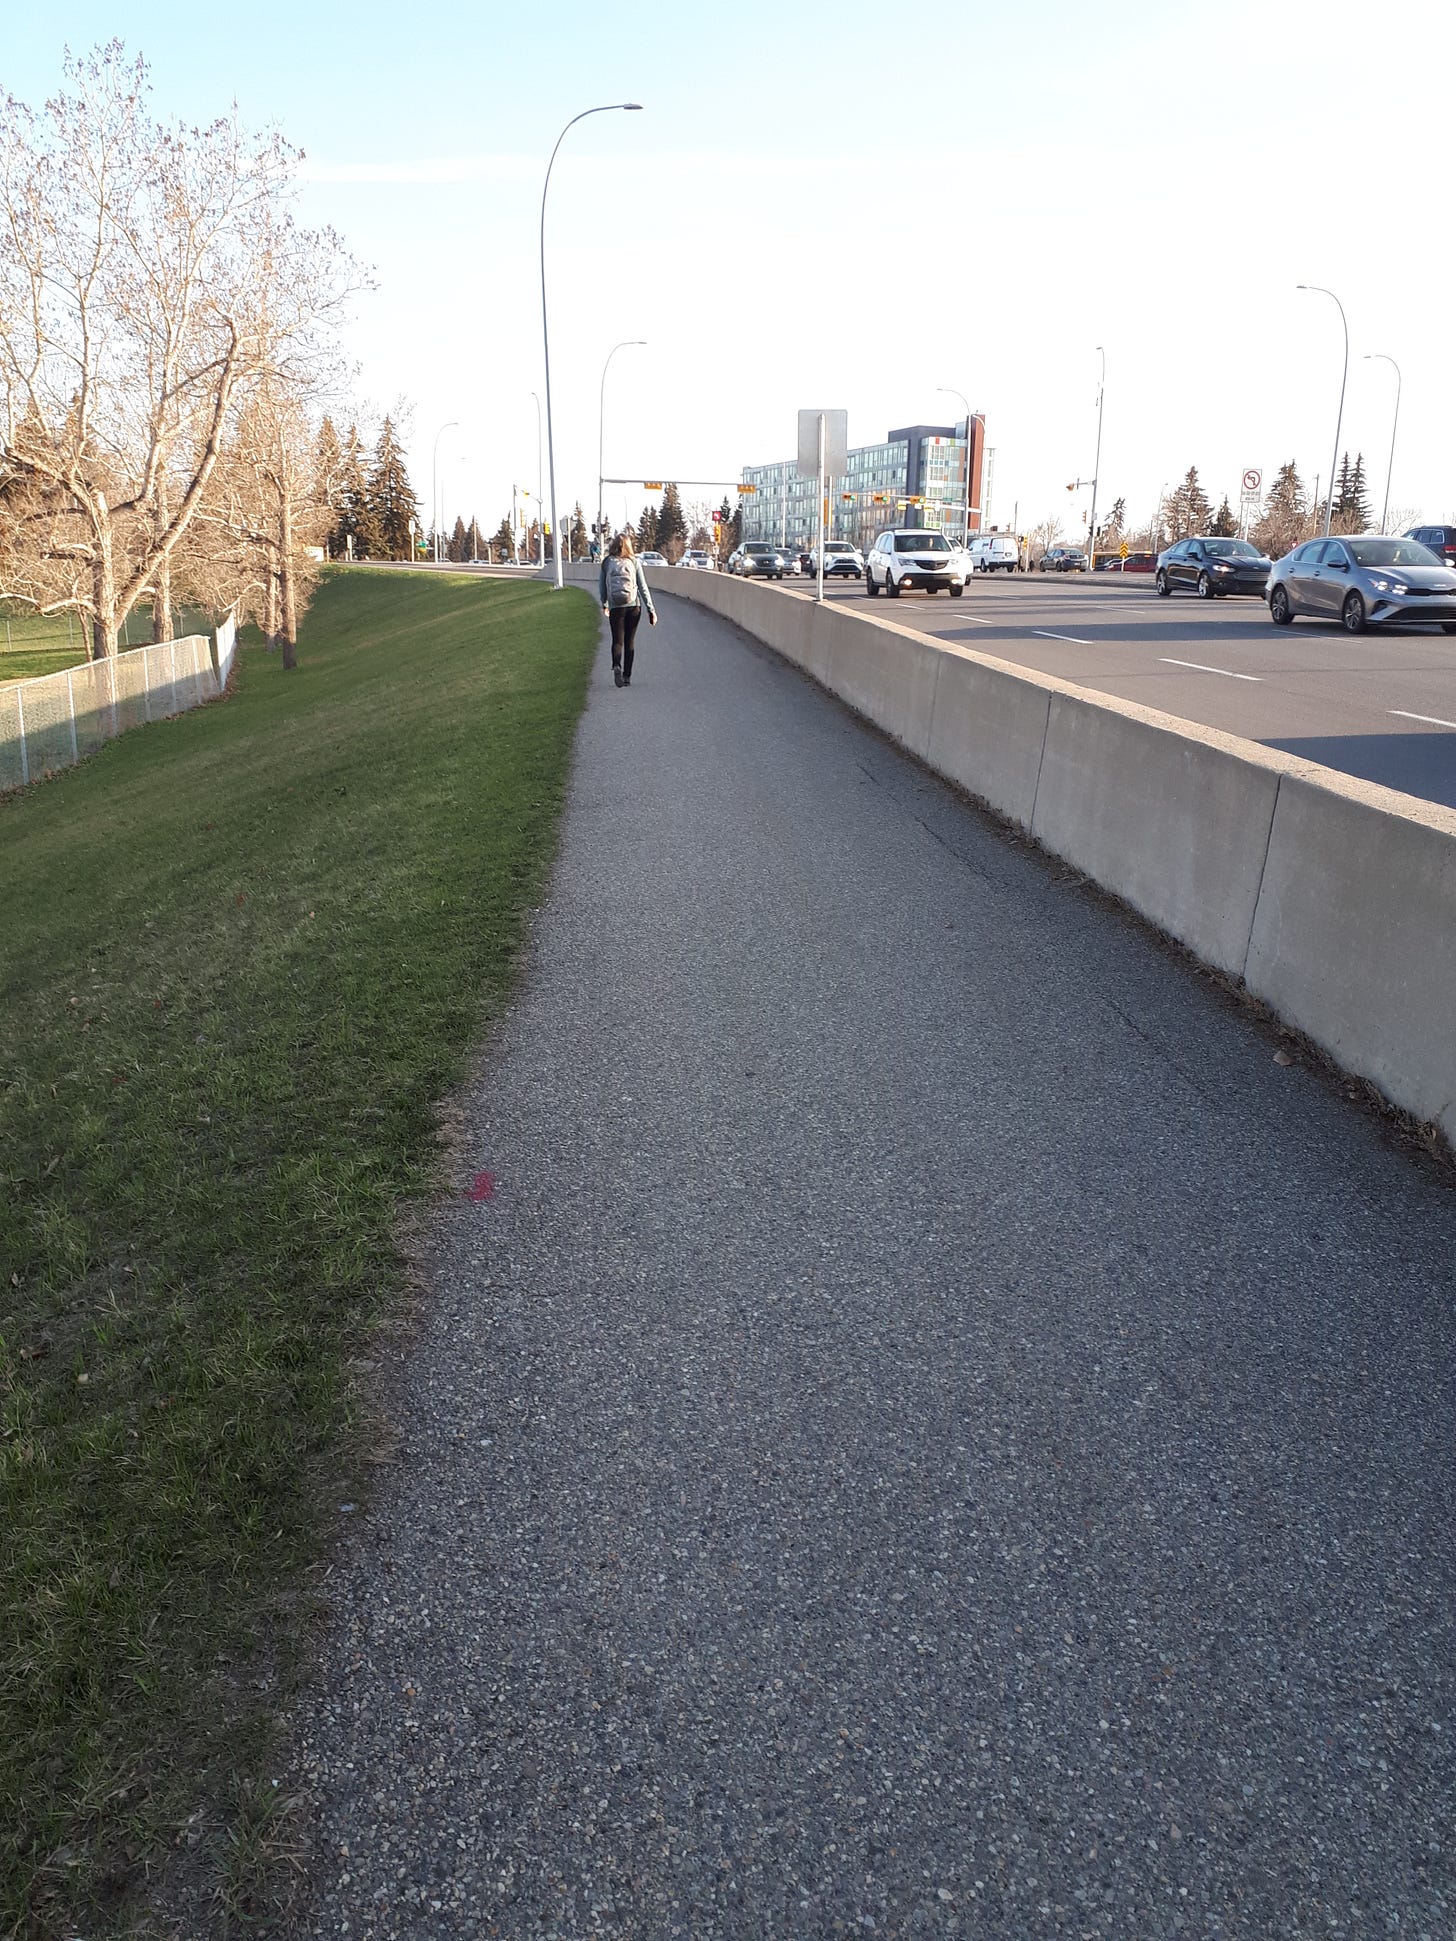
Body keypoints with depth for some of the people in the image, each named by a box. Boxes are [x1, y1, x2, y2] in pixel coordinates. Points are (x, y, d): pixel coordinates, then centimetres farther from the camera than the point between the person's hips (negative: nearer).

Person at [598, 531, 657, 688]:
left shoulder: (607, 563, 2)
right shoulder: (634, 562, 0)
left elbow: (601, 586, 9)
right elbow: (643, 587, -1)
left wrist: (604, 604, 25)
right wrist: (651, 609, 2)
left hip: (615, 608, 0)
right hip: (634, 606, 0)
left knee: (617, 640, 5)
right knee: (629, 641, 10)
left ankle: (616, 666, -24)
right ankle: (627, 676, 10)